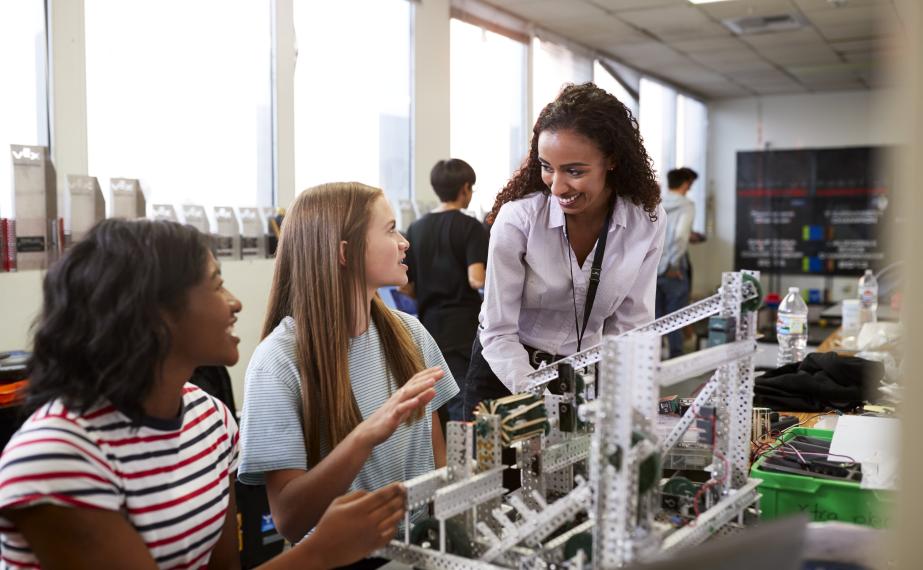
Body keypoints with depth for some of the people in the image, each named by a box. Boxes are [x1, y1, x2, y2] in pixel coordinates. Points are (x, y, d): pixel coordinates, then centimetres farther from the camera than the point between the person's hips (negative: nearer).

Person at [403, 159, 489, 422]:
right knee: (460, 408, -3)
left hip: (428, 328, 6)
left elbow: (406, 286, 8)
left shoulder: (416, 228, 8)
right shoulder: (471, 227, -8)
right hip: (462, 331, -5)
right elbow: (476, 279, -19)